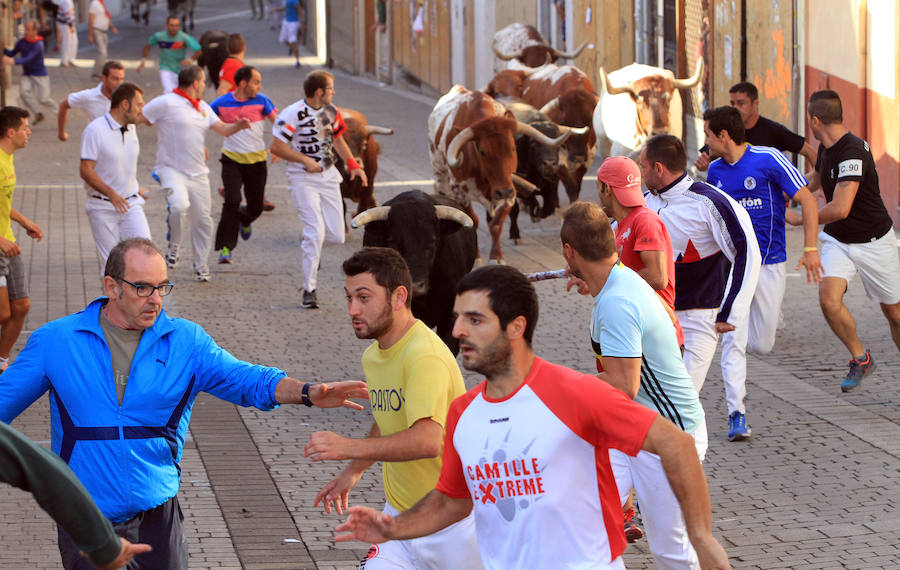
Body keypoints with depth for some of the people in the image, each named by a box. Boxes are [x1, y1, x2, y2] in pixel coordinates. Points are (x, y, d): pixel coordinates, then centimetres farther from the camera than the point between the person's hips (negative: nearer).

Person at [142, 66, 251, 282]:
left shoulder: (203, 107, 15)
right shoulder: (167, 103, -8)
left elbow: (222, 129, 14)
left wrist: (237, 126, -7)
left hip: (198, 173, 7)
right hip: (172, 169, -7)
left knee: (202, 219, 7)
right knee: (179, 205, -31)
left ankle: (201, 265, 23)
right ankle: (174, 245, -5)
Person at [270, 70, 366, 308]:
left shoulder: (331, 111, 8)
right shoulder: (293, 114, -15)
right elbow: (276, 146, -14)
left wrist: (353, 164, 11)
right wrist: (305, 160, -18)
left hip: (328, 176, 6)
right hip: (303, 179, -6)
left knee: (336, 235, 0)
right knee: (315, 232, -15)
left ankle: (311, 247, 35)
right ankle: (309, 290, -7)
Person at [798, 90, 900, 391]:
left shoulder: (853, 152, -27)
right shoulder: (826, 148, 1)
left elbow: (840, 209, -34)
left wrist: (800, 219, -21)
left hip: (873, 241, -6)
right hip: (838, 241, 6)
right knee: (828, 299, -16)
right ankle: (860, 358, 3)